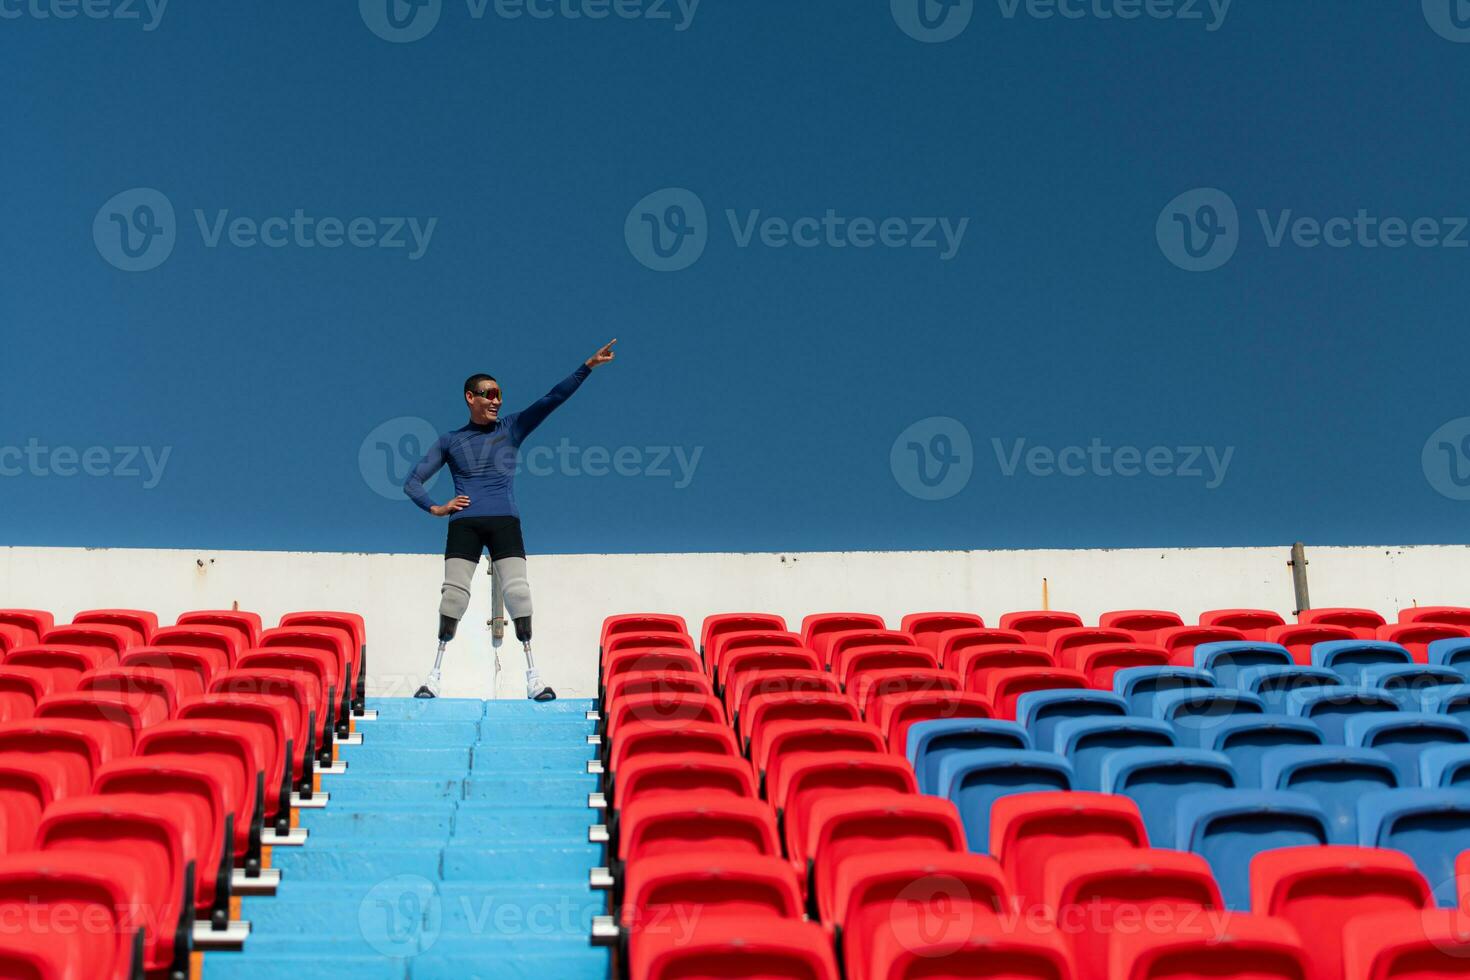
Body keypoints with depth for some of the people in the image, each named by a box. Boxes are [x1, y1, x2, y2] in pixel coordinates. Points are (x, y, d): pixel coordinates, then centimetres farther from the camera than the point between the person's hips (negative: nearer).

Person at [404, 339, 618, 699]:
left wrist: (589, 366, -4)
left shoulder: (512, 427, 12)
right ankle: (435, 676, -1)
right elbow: (413, 482, 17)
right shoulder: (450, 441, 14)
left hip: (504, 522, 0)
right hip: (464, 524, 0)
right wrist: (434, 508, 0)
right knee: (454, 594, -8)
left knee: (518, 592, -12)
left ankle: (533, 677, -10)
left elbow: (552, 399, 4)